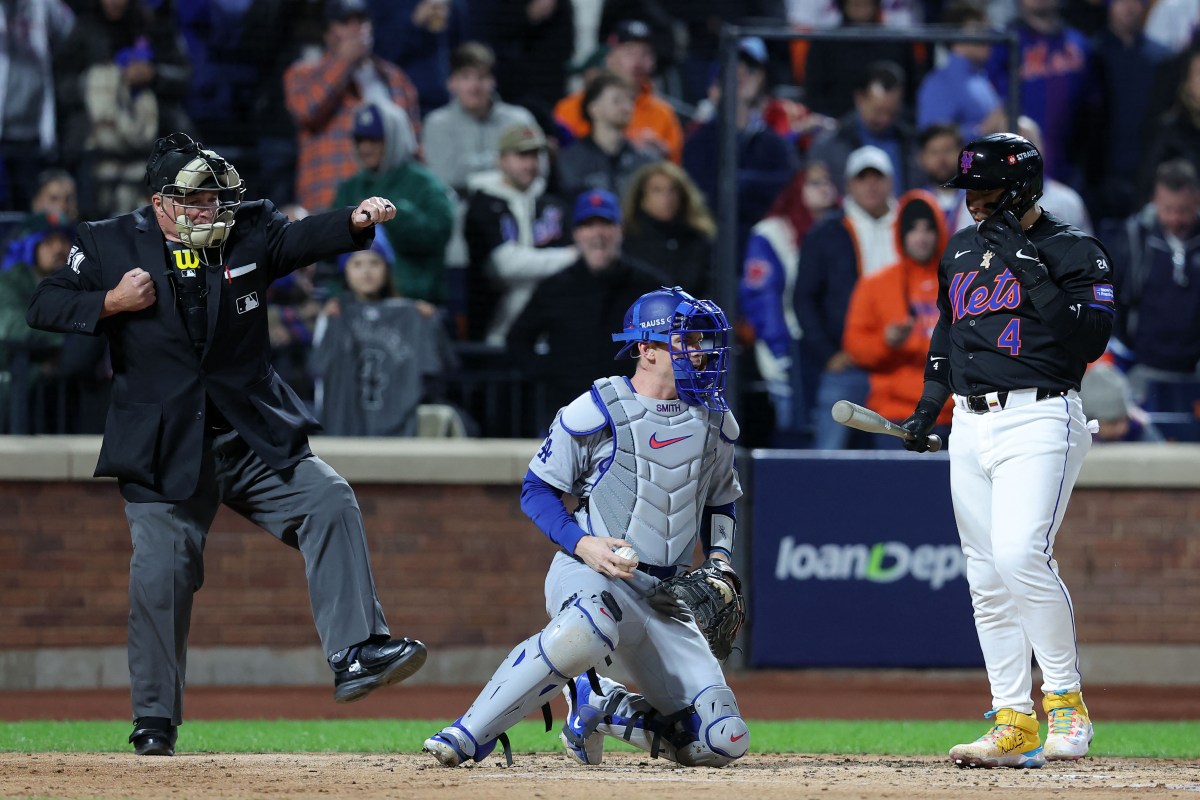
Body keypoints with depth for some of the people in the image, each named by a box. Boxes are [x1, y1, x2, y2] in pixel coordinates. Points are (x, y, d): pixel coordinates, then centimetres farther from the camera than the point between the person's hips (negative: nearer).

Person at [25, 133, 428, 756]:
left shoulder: (247, 233, 4)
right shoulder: (108, 245, -1)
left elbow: (302, 238, -12)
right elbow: (43, 307, -2)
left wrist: (357, 220, -31)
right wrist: (112, 303, -17)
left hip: (255, 439, 2)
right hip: (164, 450, -2)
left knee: (328, 503, -17)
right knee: (161, 575, -6)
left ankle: (356, 656, -19)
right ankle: (155, 721, 10)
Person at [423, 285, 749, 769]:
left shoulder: (714, 421, 9)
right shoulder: (597, 412, -7)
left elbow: (721, 502, 25)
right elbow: (537, 489, -2)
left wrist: (719, 558, 5)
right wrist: (583, 543, -18)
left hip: (662, 599, 6)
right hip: (588, 577, -5)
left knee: (723, 740, -8)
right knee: (588, 629, -44)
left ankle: (597, 706, 16)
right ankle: (469, 735, -32)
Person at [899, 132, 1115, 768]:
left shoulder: (1073, 251, -5)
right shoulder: (962, 250, 16)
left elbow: (1090, 339, -18)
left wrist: (1029, 267, -19)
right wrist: (928, 407, 21)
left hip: (1037, 420, -7)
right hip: (970, 426, 7)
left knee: (1021, 555, -22)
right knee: (987, 579, 3)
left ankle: (1065, 697, -8)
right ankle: (1014, 724, 5)